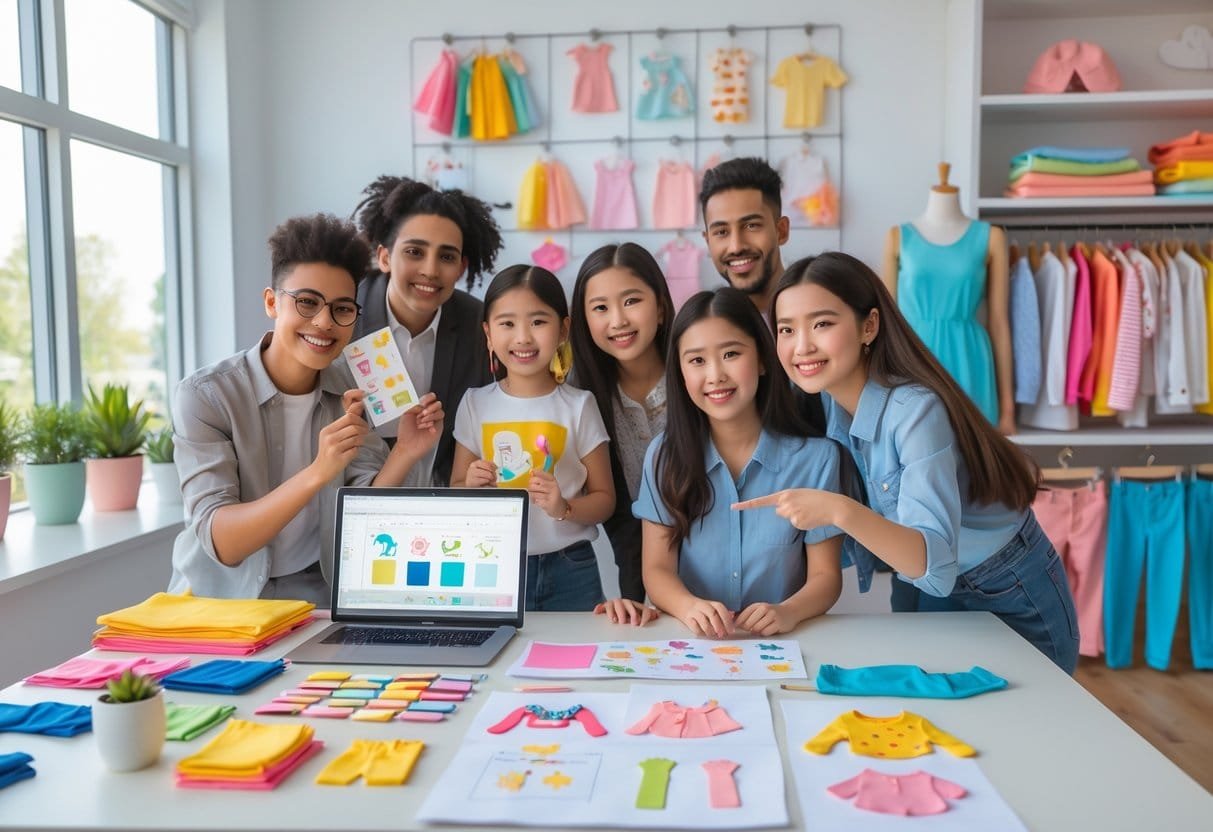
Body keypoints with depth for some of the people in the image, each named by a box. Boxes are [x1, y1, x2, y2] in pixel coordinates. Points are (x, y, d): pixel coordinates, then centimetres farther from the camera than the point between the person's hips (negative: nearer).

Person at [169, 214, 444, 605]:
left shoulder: (353, 393, -1)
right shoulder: (204, 395, -13)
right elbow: (221, 543, -22)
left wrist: (404, 455, -25)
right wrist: (317, 473, -36)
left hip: (320, 594, 2)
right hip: (220, 599, -2)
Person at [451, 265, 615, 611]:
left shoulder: (579, 406, -4)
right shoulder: (476, 405, 1)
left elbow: (604, 498, 0)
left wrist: (564, 509, -19)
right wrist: (471, 485, -13)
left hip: (569, 572, -1)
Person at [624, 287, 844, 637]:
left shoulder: (816, 457, -2)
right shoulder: (664, 456, 1)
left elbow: (825, 575, -1)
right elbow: (657, 569, -1)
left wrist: (788, 612, -22)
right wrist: (690, 606, -23)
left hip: (779, 646, 0)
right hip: (692, 642, 0)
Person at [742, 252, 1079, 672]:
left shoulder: (915, 409, -31)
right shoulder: (824, 402, -11)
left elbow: (935, 563, -39)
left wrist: (841, 512, -52)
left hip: (1015, 605, -6)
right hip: (929, 595, 6)